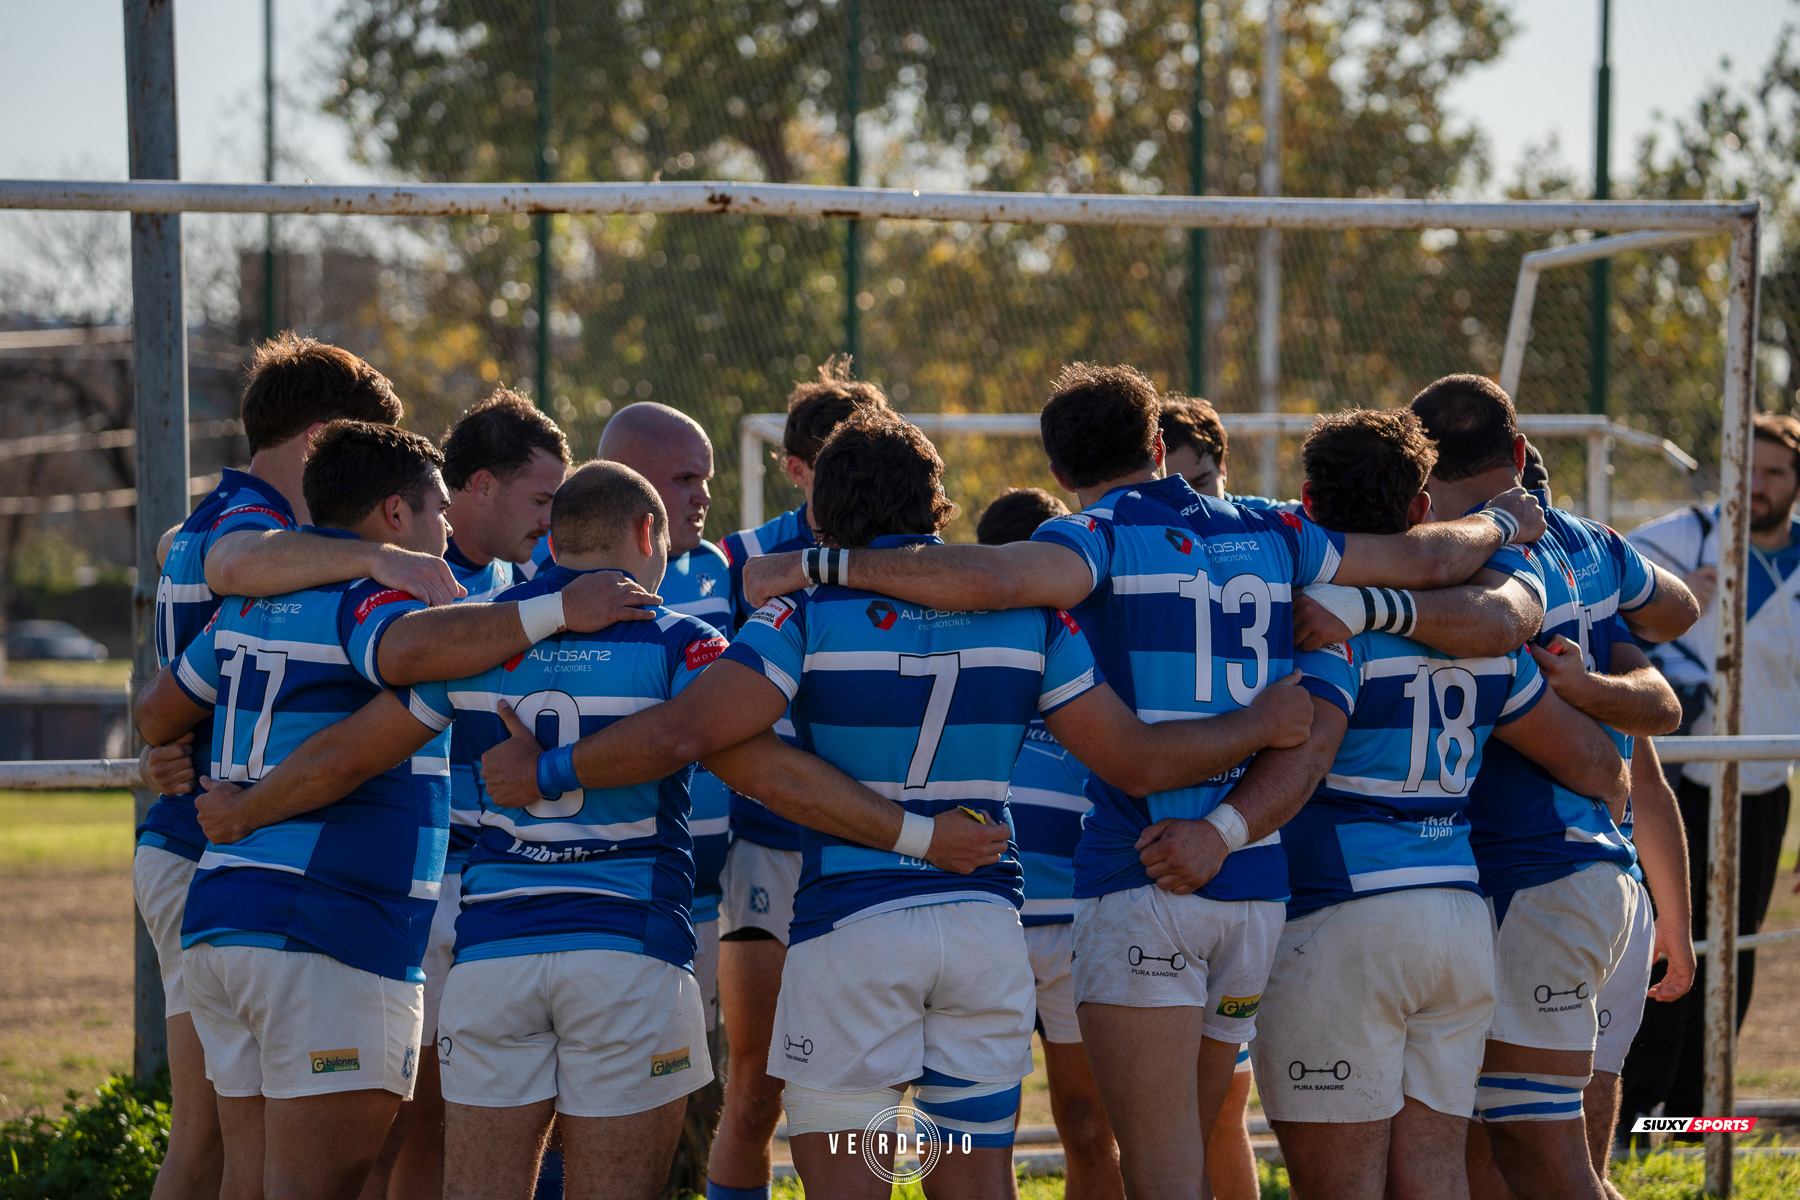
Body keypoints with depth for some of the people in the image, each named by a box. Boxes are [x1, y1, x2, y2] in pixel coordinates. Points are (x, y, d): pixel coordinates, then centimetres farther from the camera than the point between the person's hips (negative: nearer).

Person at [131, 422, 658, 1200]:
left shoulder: (254, 605, 17)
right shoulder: (362, 600, -10)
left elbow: (157, 714, 27)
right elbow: (410, 647, -35)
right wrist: (557, 611, -30)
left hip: (220, 923, 9)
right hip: (330, 932, -9)